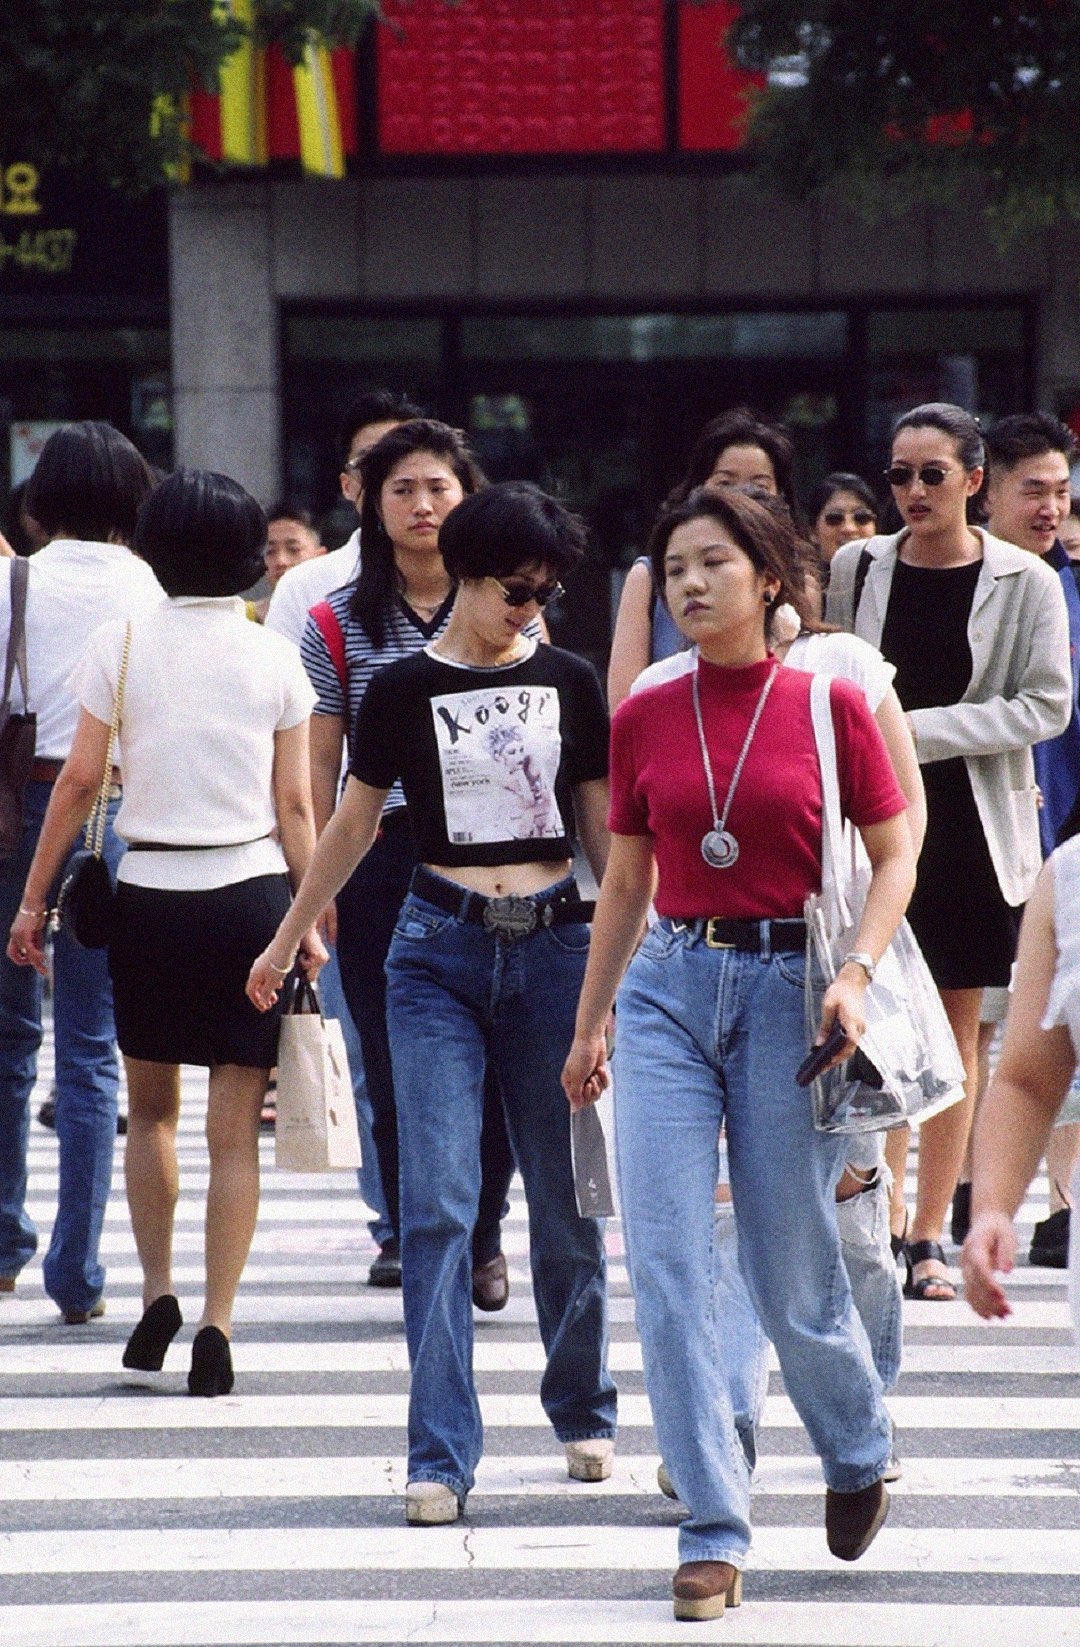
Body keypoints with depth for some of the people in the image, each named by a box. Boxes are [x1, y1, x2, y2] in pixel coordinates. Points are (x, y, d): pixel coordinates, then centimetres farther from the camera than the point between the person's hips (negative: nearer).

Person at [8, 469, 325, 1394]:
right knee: (236, 1128, 2)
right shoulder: (274, 659, 1)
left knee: (151, 1108, 19)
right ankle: (215, 1330, -3)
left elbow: (80, 781, -2)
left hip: (149, 895, 0)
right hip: (252, 892, 0)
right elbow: (294, 805, 1)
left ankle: (158, 1293, 11)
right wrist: (310, 921, 8)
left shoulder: (120, 647, -2)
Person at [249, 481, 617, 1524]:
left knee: (566, 1200, 8)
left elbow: (603, 828, 13)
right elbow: (353, 825, 12)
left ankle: (583, 1413, 29)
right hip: (439, 952, -2)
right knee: (438, 1202, -10)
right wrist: (286, 940, 17)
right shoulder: (404, 691, 2)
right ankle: (440, 1456, -10)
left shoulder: (568, 685, 6)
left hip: (555, 947, 2)